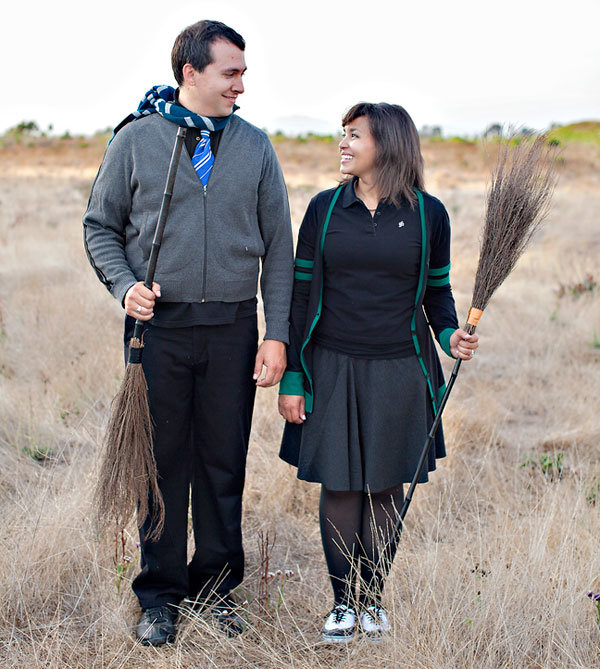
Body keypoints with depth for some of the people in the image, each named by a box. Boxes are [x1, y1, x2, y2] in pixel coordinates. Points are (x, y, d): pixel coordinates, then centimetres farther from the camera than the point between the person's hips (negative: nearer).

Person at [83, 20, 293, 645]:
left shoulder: (255, 146, 7)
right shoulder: (136, 138, 2)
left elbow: (278, 246, 7)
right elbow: (100, 226, 7)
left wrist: (277, 334, 1)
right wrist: (125, 285, -12)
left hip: (232, 327, 2)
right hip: (160, 324, -1)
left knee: (224, 464, 8)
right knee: (162, 461, 5)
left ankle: (216, 584, 24)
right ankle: (160, 594, 18)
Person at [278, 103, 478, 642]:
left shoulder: (428, 213, 0)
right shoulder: (325, 208, 2)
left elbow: (437, 292, 10)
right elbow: (301, 294, 3)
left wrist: (450, 336, -10)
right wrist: (290, 378, 0)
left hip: (398, 372, 0)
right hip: (333, 369, 0)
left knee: (386, 488, 7)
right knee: (339, 487, 2)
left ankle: (373, 597, 24)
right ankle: (344, 602, 17)